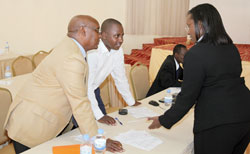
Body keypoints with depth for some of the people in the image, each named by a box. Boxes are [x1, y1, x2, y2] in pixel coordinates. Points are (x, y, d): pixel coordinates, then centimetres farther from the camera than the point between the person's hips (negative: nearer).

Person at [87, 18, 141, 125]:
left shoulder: (118, 50, -9)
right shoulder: (91, 51, -31)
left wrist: (132, 102, 7)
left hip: (93, 91, 7)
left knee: (105, 124, 8)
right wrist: (99, 116, -33)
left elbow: (120, 78, 2)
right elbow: (86, 86, -32)